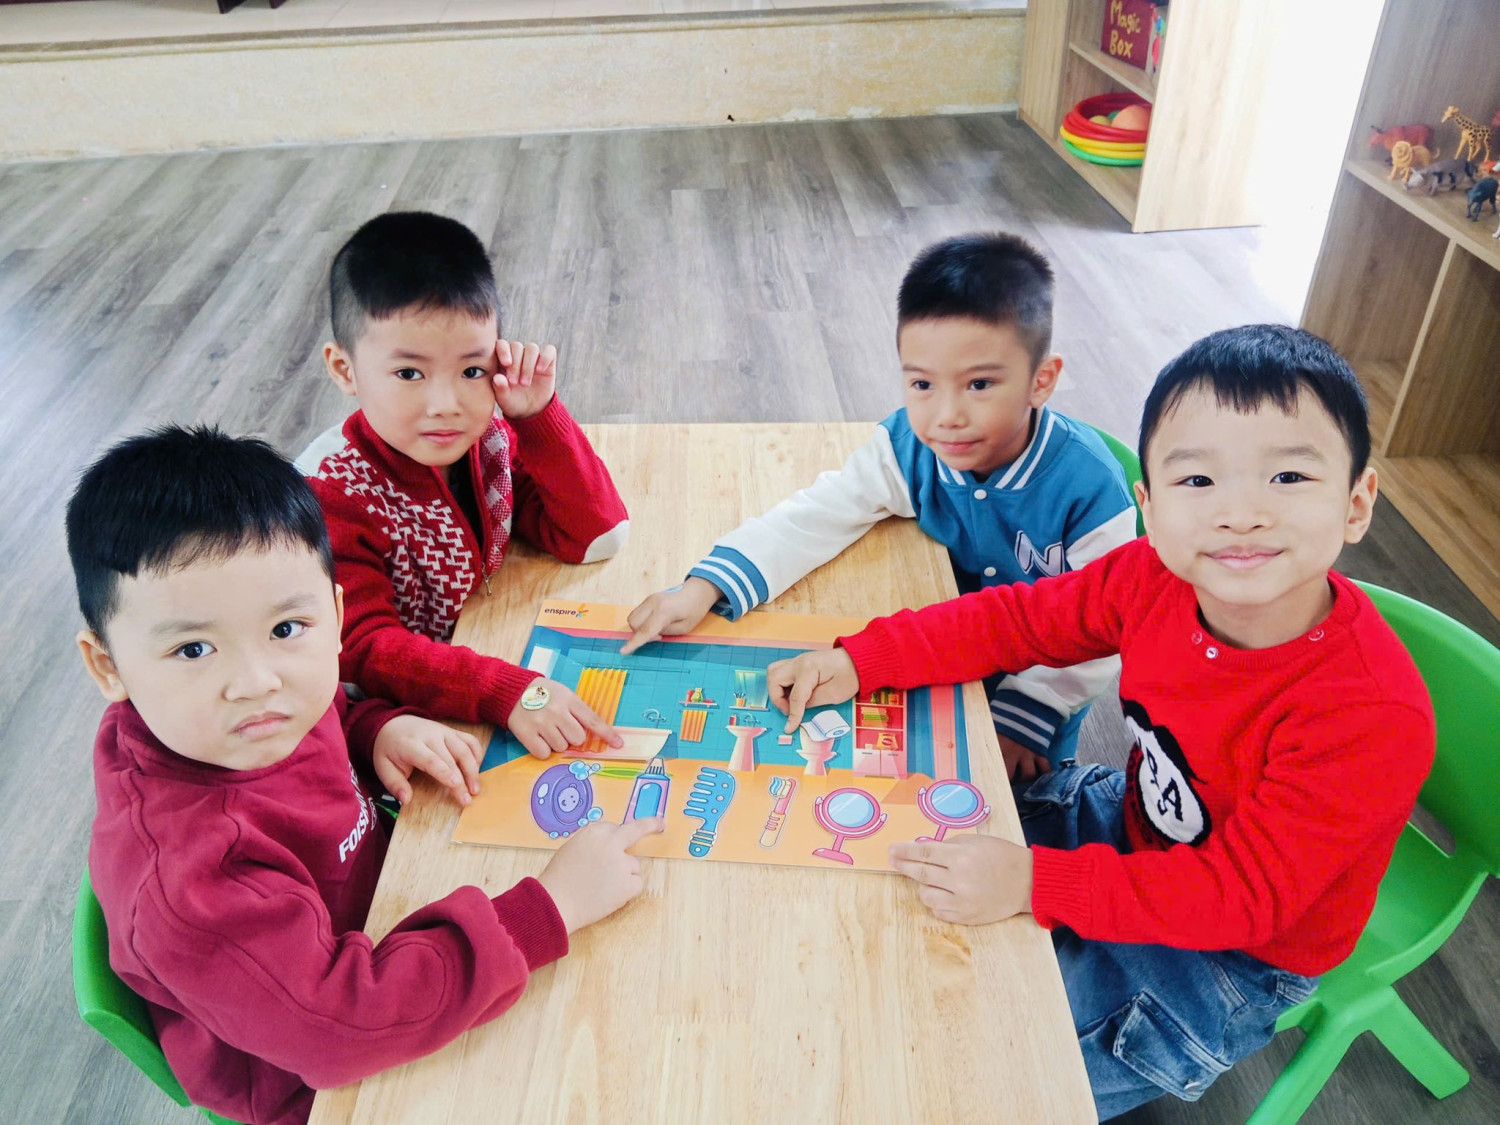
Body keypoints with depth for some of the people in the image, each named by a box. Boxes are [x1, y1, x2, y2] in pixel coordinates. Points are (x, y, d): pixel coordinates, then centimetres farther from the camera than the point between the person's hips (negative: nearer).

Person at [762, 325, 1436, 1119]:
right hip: (1136, 820, 6)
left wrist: (1036, 882, -37)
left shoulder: (1375, 719, -35)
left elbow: (1241, 891, -31)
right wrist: (862, 659, -16)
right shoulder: (1156, 577, -19)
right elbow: (1021, 619, -7)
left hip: (1233, 958, -5)